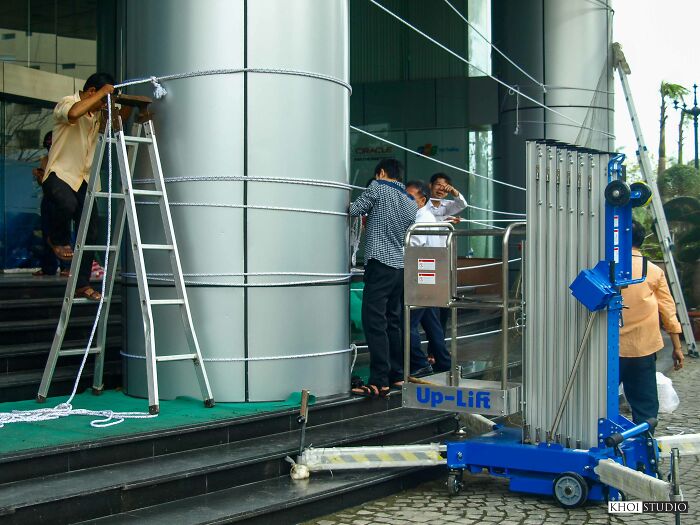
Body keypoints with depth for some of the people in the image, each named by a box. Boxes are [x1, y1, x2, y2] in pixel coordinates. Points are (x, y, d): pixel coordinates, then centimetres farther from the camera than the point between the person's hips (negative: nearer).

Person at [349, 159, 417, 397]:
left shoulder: (378, 188, -2)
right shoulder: (411, 203, 18)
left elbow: (355, 210, -2)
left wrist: (365, 210, 21)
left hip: (380, 263, -8)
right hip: (401, 266, 8)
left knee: (374, 322, -10)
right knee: (393, 321, 15)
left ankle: (380, 382, -14)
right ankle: (397, 375, 19)